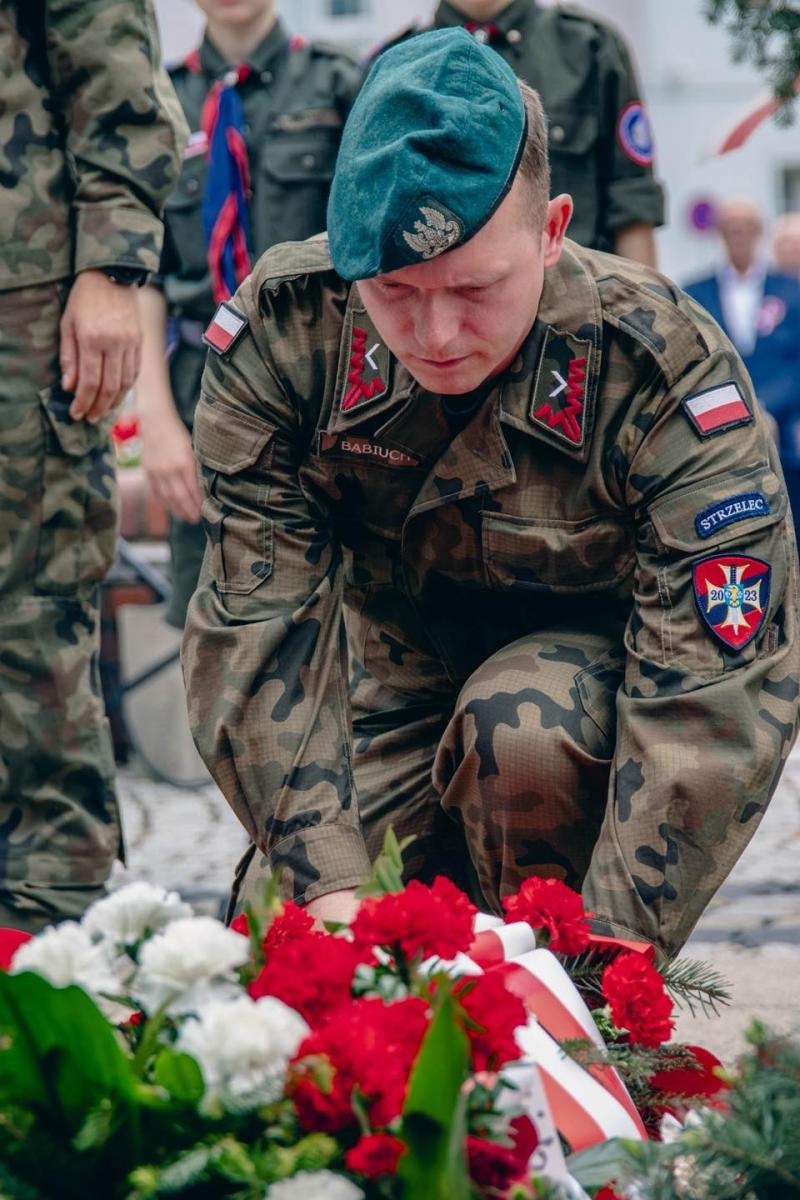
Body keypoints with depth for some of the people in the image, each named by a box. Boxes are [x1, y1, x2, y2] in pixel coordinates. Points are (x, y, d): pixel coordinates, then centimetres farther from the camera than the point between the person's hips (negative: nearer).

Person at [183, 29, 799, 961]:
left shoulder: (665, 370, -29)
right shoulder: (281, 325, -22)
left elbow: (713, 693, -33)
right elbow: (261, 620, -24)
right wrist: (326, 881, -37)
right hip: (401, 688, 3)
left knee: (520, 725, -35)